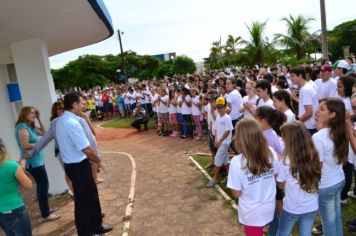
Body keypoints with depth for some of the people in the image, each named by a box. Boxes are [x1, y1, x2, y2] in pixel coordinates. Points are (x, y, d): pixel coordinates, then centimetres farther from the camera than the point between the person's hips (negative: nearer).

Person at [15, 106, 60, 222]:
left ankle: (45, 209, 32)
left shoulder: (31, 126, 11)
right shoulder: (22, 127, -17)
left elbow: (44, 132, 17)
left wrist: (39, 119, 9)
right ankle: (45, 215, 4)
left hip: (37, 160, 10)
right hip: (32, 162, -10)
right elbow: (25, 145, -24)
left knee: (42, 185, 18)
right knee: (43, 186, -5)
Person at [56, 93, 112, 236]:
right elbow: (87, 149, -23)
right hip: (79, 167, -10)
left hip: (73, 164, 10)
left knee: (92, 196, 21)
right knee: (83, 200, 8)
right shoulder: (72, 123, -25)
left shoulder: (61, 121, 7)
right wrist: (98, 161, -7)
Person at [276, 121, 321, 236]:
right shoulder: (314, 156, -9)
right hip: (311, 207, 4)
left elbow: (281, 185, -8)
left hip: (292, 208, -3)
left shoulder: (287, 160, -22)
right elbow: (316, 180, 5)